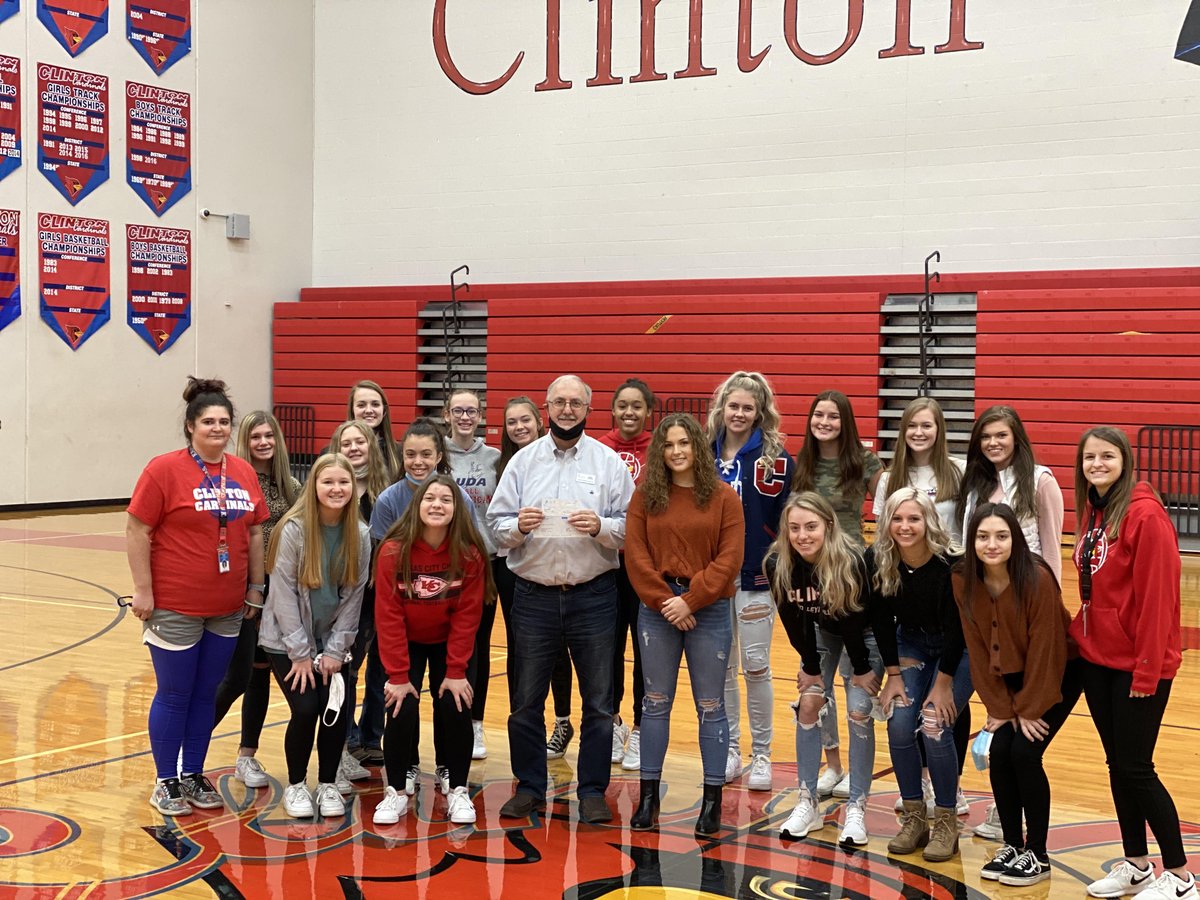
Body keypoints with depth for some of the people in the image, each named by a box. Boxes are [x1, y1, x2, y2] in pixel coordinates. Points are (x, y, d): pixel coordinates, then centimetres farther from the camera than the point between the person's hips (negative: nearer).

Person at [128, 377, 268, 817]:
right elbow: (137, 532, -10)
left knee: (206, 694, 13)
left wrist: (255, 587, 11)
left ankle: (194, 776, 27)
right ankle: (166, 782, 19)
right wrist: (143, 590, -13)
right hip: (175, 607, -5)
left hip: (228, 608, 5)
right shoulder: (164, 470, -9)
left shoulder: (244, 472, 6)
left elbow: (255, 533, 12)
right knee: (174, 695, 6)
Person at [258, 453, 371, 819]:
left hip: (331, 641, 3)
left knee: (339, 710, -8)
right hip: (287, 640, -3)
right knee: (306, 710, -14)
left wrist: (335, 650, -7)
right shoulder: (293, 529, -16)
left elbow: (353, 595, -2)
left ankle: (328, 784, 15)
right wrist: (300, 652, -14)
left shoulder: (360, 535, -6)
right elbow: (283, 593, -15)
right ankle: (296, 785, 10)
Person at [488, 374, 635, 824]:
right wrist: (518, 527, -17)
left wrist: (601, 527, -19)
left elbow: (631, 526, 0)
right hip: (534, 596, 1)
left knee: (598, 702, 4)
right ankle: (529, 787, 22)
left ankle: (593, 791, 15)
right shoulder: (523, 461, 6)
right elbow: (495, 523, 4)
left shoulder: (609, 462, 3)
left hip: (593, 597, -1)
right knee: (526, 700, 8)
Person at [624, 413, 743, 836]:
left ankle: (713, 800, 13)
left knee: (710, 706, 5)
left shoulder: (723, 497, -1)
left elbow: (729, 558, -6)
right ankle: (648, 794, 19)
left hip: (708, 610, -1)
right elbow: (636, 555, -1)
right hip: (658, 610, 2)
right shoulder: (645, 496, 3)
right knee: (656, 703, 10)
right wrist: (664, 601, -11)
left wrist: (690, 601, -13)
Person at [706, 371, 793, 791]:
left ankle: (761, 755, 14)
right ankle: (729, 751, 21)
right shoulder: (706, 453, 5)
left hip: (755, 574, -4)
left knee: (756, 666, 1)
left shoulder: (774, 456, -6)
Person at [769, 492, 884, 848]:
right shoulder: (778, 564, -25)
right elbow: (793, 619, -14)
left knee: (859, 714, -10)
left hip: (864, 635, -4)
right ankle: (808, 803, 5)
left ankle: (856, 809, -1)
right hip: (820, 632, 4)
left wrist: (861, 670, -15)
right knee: (808, 706, -4)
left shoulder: (851, 561, -36)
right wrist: (811, 667, -8)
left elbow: (856, 620, -25)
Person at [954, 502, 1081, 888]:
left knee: (1025, 752, -14)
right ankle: (1011, 846, 12)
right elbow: (978, 648, -7)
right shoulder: (964, 581, -13)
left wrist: (1030, 710, -16)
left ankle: (1037, 855, 1)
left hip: (1058, 673, -5)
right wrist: (998, 707, -8)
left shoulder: (1037, 579, -28)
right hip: (1012, 677, 5)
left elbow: (1044, 648, -22)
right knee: (999, 753, -6)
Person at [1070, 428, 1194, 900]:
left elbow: (1157, 597, -18)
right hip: (1098, 659, 8)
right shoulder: (1091, 512, 9)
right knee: (1117, 763, 13)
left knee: (1136, 768, -2)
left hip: (1138, 665, -7)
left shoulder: (1144, 514, -16)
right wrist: (1081, 631, 9)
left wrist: (1147, 670, -18)